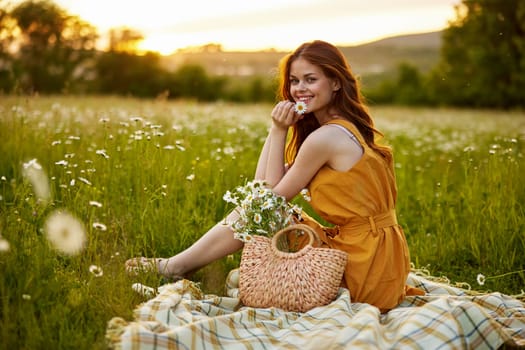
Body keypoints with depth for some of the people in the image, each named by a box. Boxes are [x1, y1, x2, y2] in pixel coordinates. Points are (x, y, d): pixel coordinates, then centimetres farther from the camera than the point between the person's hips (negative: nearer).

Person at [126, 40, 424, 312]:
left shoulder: (325, 137, -19)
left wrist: (279, 130, -5)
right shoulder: (349, 127, 11)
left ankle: (173, 268, 18)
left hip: (363, 270, -9)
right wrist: (278, 130, 1)